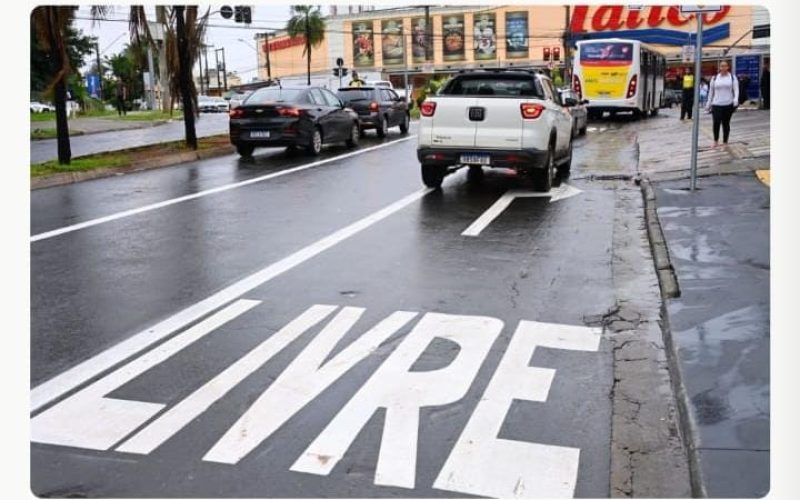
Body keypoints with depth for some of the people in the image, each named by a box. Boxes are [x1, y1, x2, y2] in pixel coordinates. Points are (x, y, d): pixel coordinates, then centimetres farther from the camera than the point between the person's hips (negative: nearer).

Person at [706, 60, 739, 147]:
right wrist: (709, 103, 11)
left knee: (726, 123, 5)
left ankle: (725, 142, 14)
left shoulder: (732, 77, 4)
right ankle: (716, 141, 9)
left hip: (728, 104, 0)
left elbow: (736, 89, -2)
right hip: (716, 104, 0)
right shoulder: (714, 78, 7)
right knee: (716, 122, -12)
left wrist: (736, 99, -19)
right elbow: (711, 91, 12)